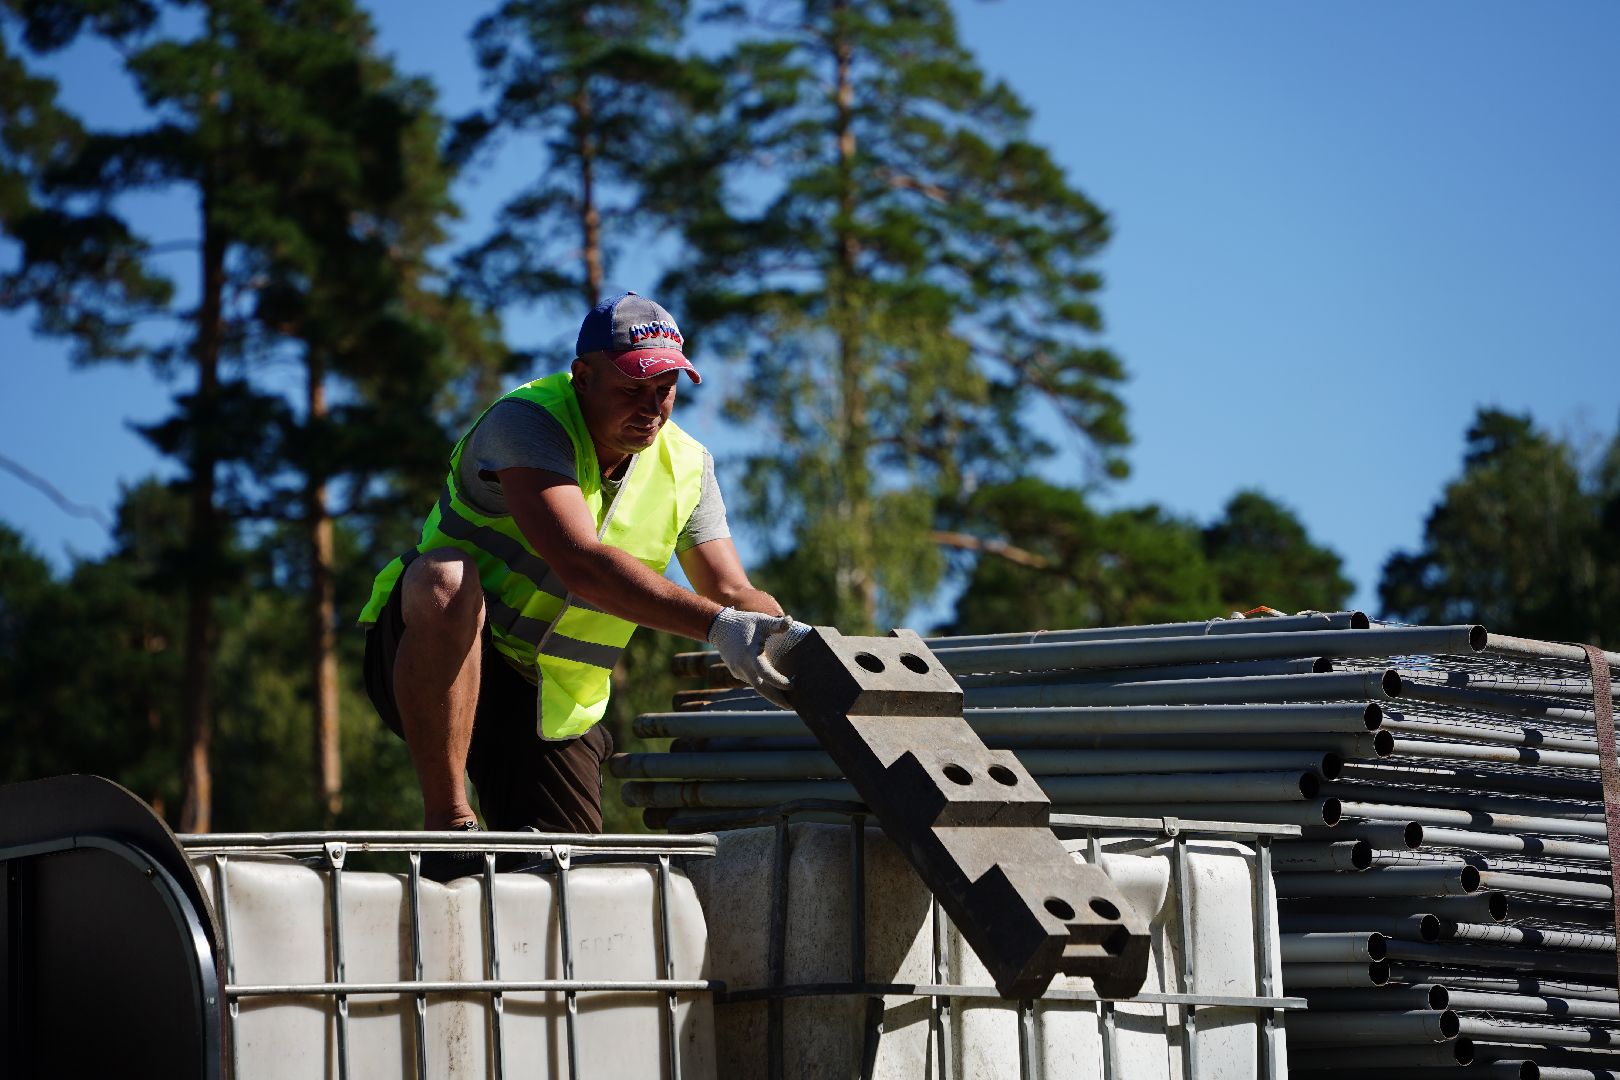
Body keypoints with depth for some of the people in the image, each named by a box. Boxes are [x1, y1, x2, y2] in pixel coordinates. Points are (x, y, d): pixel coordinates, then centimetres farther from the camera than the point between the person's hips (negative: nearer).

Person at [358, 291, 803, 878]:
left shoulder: (686, 466, 2)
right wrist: (714, 624, -45)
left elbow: (734, 593, -1)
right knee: (446, 578, -39)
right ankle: (448, 823, -31)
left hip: (551, 702, 5)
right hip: (433, 660, -5)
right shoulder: (527, 421, -21)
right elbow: (580, 564, -36)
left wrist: (802, 644, -25)